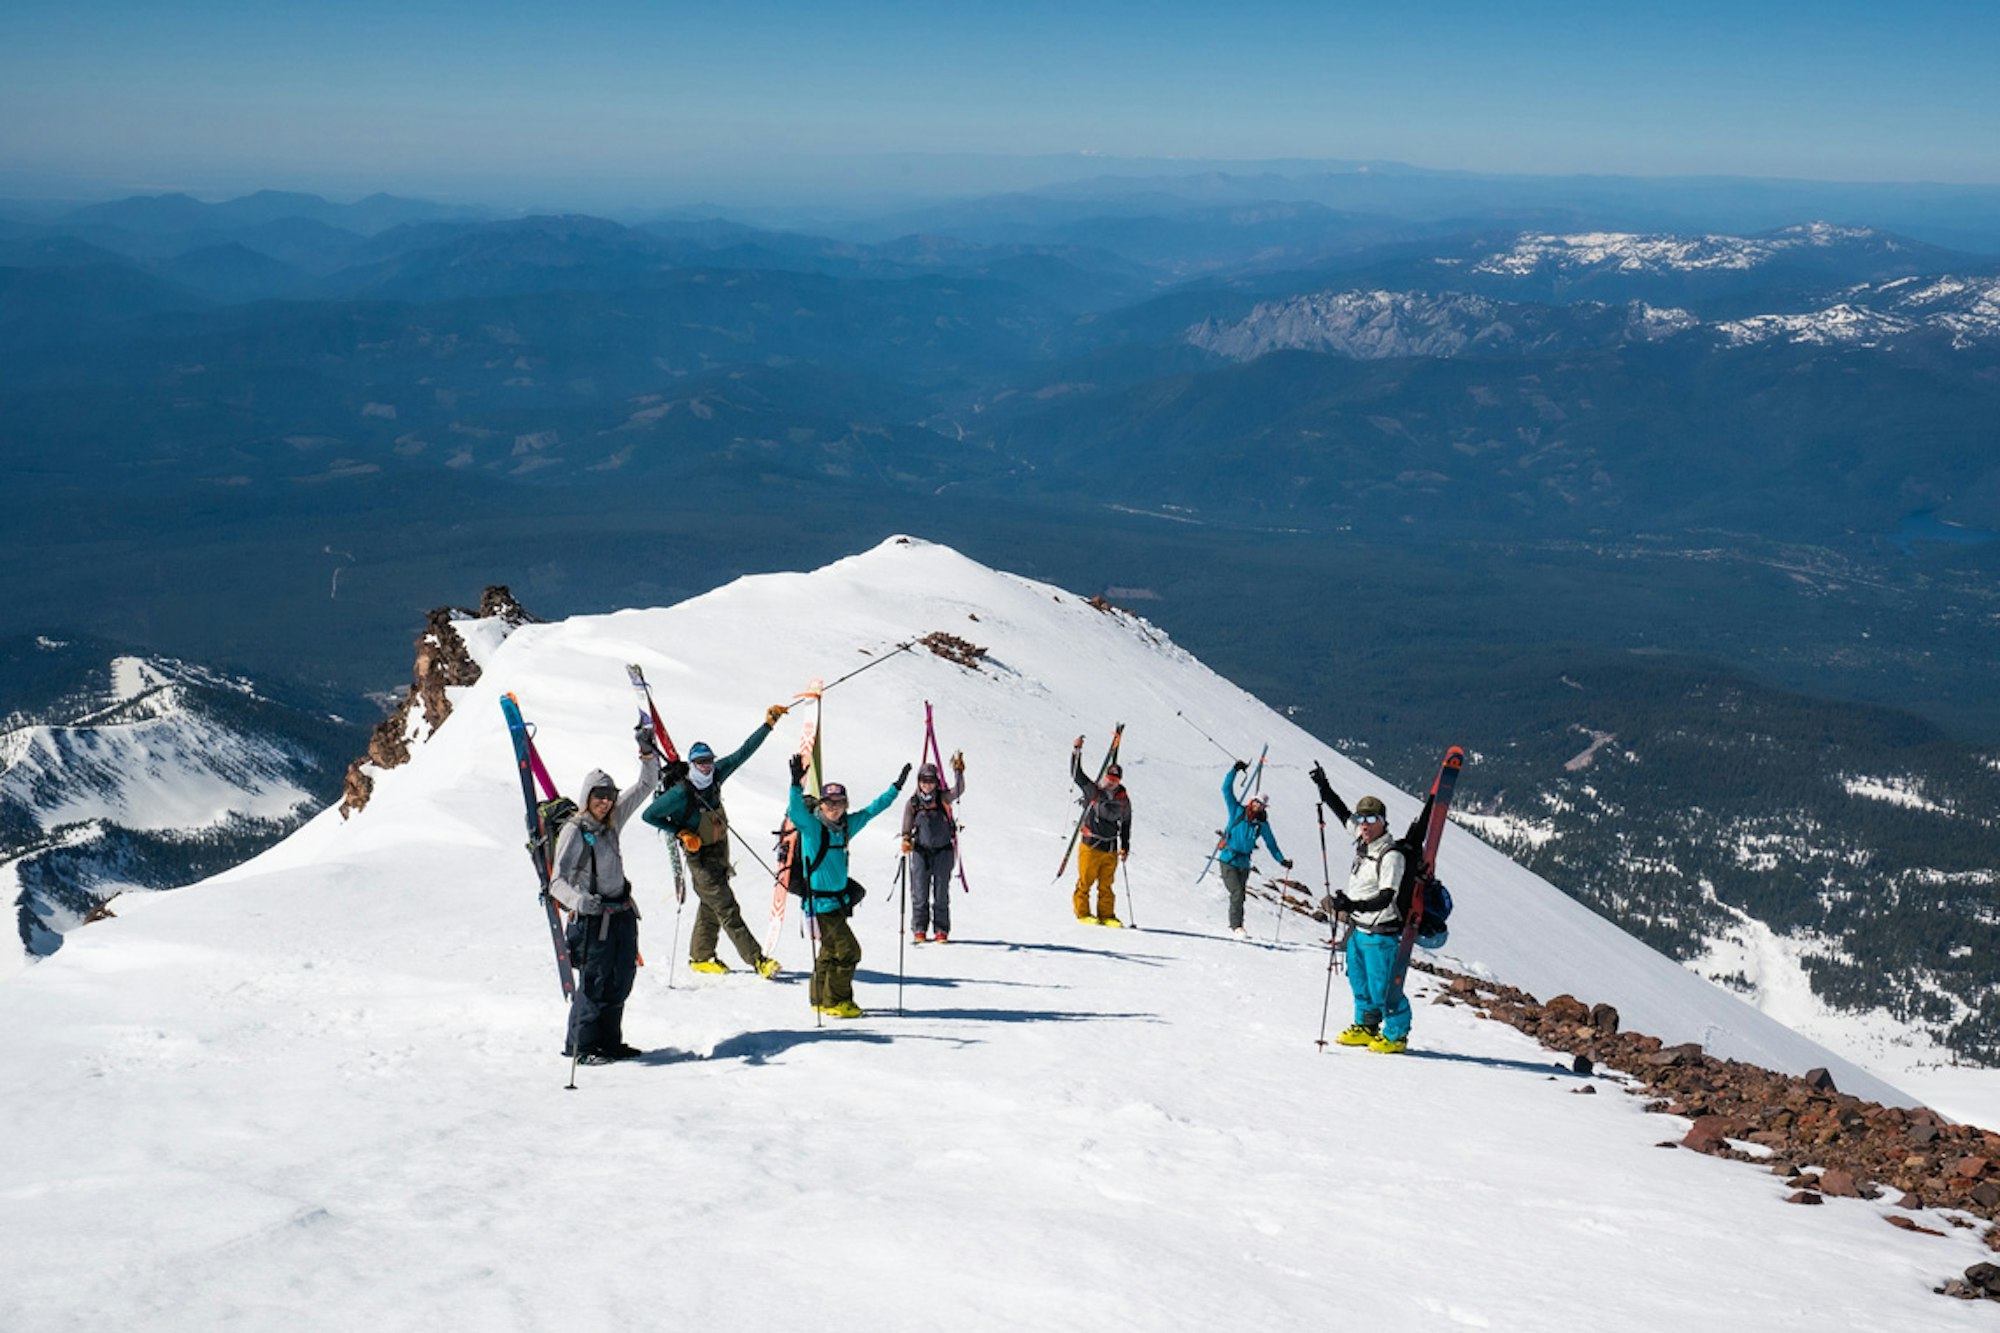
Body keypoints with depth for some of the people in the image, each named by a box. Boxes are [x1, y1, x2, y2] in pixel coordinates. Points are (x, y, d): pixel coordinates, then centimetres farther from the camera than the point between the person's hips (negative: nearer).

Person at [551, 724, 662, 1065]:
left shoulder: (611, 822, 7)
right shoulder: (574, 831, -13)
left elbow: (645, 786, 15)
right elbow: (558, 881, -19)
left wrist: (648, 751, 1)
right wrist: (578, 901, -38)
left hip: (623, 913, 7)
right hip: (593, 917, -7)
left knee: (621, 981, 11)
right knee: (594, 983, -3)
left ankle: (609, 1042, 24)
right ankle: (580, 1046, 10)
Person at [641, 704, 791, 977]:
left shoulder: (715, 775, -6)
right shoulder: (681, 793, -23)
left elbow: (744, 752, 0)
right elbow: (649, 815, -14)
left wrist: (769, 724, -3)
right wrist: (681, 833, -18)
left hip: (720, 849, 7)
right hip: (701, 855, -7)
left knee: (710, 906, 18)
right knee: (727, 911, -8)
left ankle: (700, 957, 32)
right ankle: (757, 960, -12)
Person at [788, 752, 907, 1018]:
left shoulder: (847, 825, 6)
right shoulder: (811, 826, -13)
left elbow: (871, 810, 18)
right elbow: (795, 811, -32)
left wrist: (896, 787, 21)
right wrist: (797, 784, -47)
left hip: (839, 899, 8)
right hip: (820, 901, -8)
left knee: (830, 951, 15)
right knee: (848, 950, -8)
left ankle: (821, 1000, 27)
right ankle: (835, 1001, 2)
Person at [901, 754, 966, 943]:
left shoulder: (943, 799, 0)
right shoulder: (913, 803, 3)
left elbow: (958, 791, -17)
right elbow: (907, 827, 3)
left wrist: (958, 772, -31)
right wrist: (906, 840, -15)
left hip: (943, 851, 0)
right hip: (921, 851, 0)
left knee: (941, 893, 3)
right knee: (920, 893, 0)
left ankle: (941, 930, 9)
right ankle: (919, 929, 8)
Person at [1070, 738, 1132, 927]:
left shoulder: (1123, 800, 6)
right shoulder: (1092, 791, -2)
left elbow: (1126, 824, 15)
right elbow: (1076, 774, -6)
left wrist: (1125, 847, 14)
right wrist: (1076, 751, -16)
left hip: (1111, 849, 3)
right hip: (1091, 846, -3)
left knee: (1106, 885, 7)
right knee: (1085, 881, 1)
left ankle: (1106, 915, 13)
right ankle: (1083, 913, 12)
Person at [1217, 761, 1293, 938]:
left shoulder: (1262, 824, 5)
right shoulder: (1237, 811, -2)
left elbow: (1271, 843, 16)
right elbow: (1227, 790, -5)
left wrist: (1281, 860, 11)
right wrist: (1235, 771, -11)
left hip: (1244, 863, 4)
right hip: (1228, 859, -4)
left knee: (1240, 895, 8)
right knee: (1237, 892, -16)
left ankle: (1235, 925, 19)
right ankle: (1236, 926, -14)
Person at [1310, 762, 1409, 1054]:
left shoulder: (1391, 855, -21)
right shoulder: (1363, 842, 3)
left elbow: (1385, 899, -27)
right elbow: (1343, 814, 22)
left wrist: (1351, 905, -39)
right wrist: (1324, 789, 26)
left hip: (1381, 933, -9)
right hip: (1358, 928, 9)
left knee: (1383, 988, -1)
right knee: (1359, 981, 20)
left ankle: (1396, 1036, 15)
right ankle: (1366, 1026, 37)